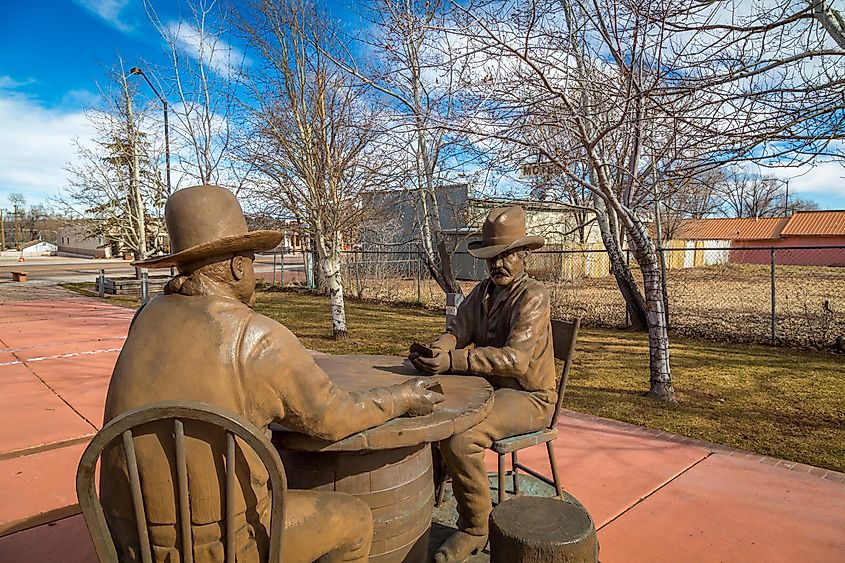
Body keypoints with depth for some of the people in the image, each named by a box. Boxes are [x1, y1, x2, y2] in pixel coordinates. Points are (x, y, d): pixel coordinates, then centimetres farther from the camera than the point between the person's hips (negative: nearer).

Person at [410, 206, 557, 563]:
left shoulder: (533, 296, -16)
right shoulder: (482, 293, 7)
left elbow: (515, 358, -28)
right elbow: (456, 333, 0)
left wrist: (452, 361, -37)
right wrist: (434, 352, -24)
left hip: (529, 398, -7)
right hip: (489, 388, 7)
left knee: (460, 438, -29)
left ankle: (475, 528, -6)